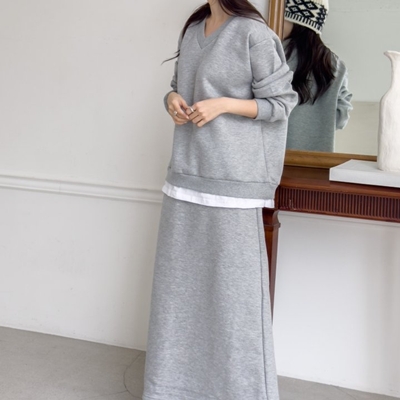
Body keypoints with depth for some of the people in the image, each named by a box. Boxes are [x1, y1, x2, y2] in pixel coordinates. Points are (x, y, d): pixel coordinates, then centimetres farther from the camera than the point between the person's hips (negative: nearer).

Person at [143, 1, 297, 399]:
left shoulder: (254, 33, -9)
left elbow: (280, 103, -7)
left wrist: (223, 104, -18)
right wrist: (173, 98, -1)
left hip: (231, 178, -7)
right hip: (187, 172, 7)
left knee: (231, 281, -1)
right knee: (181, 275, 12)